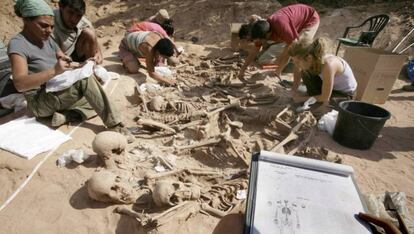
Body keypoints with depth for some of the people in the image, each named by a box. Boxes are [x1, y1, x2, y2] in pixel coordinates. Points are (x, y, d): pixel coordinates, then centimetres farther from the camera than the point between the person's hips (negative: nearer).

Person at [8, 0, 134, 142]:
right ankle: (114, 126, -30)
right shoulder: (17, 44, -14)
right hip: (40, 103, -8)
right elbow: (19, 84, -27)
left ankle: (66, 115, -15)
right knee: (84, 78, -29)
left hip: (59, 95, 8)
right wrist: (54, 71, -38)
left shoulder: (47, 40, 10)